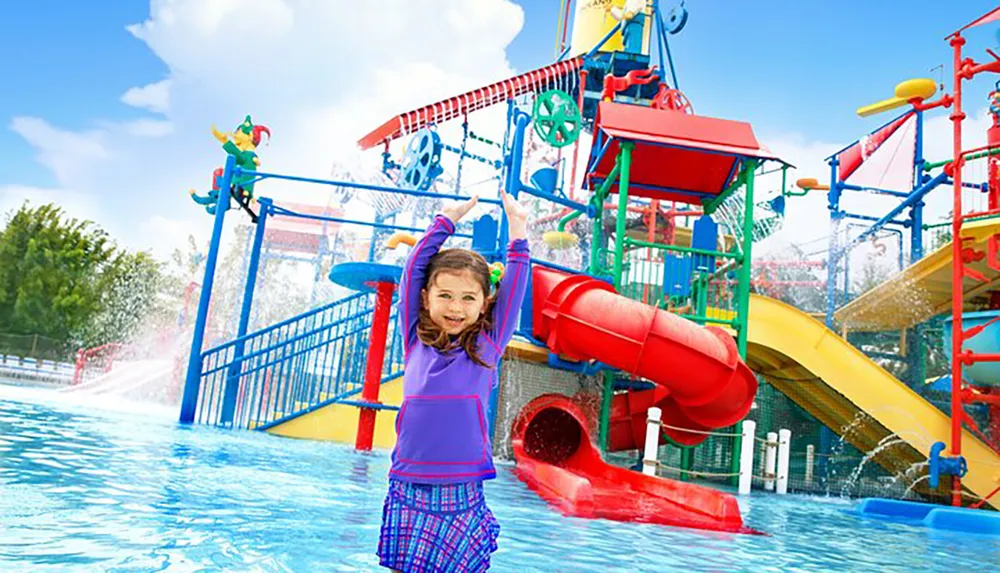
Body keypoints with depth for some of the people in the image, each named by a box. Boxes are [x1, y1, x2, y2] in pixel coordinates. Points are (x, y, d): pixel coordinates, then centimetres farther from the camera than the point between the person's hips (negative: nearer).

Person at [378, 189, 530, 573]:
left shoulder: (487, 347, 3)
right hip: (408, 489, 1)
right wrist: (446, 220, 12)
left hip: (462, 493, -1)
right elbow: (414, 269, 6)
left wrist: (517, 227, 7)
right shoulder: (415, 341, 4)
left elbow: (514, 286, 4)